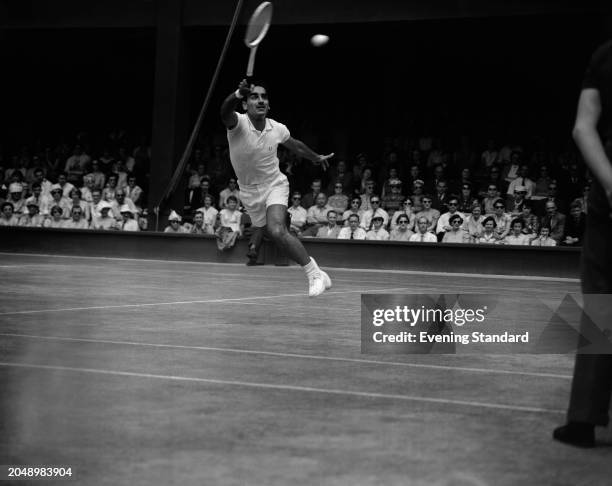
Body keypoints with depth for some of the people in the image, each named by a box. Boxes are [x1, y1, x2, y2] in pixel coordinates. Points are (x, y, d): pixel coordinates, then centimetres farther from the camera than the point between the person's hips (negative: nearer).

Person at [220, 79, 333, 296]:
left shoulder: (277, 129, -11)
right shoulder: (238, 123, -21)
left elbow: (295, 146, 12)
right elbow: (225, 112, -47)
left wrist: (317, 158, 26)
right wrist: (237, 94, -68)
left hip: (274, 185, -1)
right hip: (249, 192, 2)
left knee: (277, 231, -25)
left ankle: (315, 273, -18)